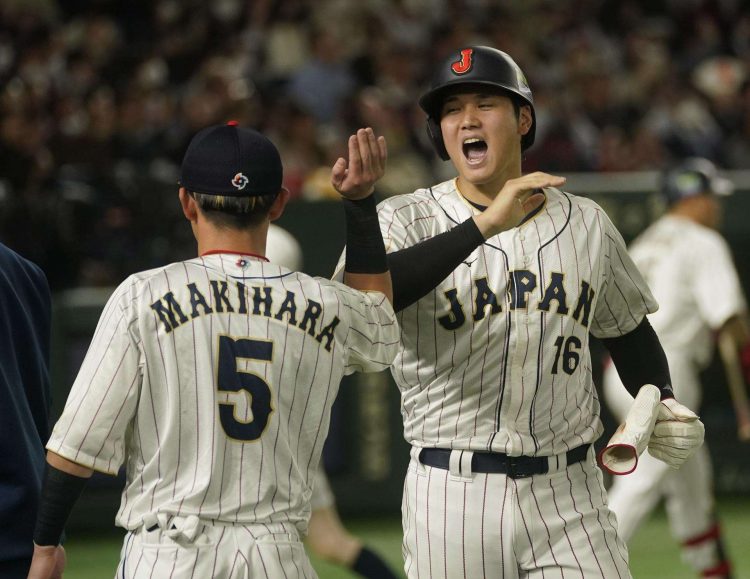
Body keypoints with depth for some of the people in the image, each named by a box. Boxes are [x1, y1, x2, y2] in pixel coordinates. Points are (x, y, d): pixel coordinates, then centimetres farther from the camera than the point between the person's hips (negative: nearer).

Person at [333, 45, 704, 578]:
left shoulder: (586, 223, 10)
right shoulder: (406, 220, -2)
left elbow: (628, 328, 24)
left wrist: (661, 403, 3)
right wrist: (483, 225, -28)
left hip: (570, 496, 2)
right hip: (454, 494, -2)